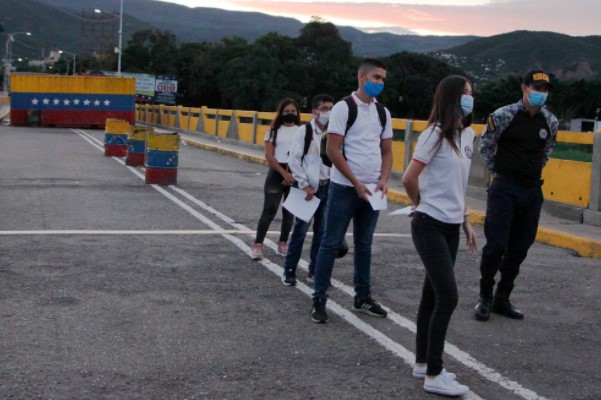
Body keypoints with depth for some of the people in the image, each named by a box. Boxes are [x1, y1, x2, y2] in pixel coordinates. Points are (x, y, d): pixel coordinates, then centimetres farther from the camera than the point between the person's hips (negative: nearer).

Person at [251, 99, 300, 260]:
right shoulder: (274, 131, 3)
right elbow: (269, 156, -4)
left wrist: (295, 174, -8)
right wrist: (284, 173, -14)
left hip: (296, 174, 3)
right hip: (277, 173, -2)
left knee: (289, 211, 7)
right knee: (269, 210, -8)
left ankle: (283, 244, 16)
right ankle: (257, 245, -7)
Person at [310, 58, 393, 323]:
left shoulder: (383, 112, 10)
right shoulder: (343, 108, -8)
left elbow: (386, 151, 15)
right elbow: (333, 150, -12)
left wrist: (383, 180, -3)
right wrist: (356, 183, -15)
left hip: (371, 190, 6)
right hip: (344, 188, -6)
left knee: (364, 244, 13)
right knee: (331, 243, -1)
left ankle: (363, 297, 23)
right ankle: (319, 299, 6)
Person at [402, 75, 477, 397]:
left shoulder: (468, 135, 10)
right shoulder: (436, 134, -15)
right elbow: (409, 179, -15)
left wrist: (466, 221, 16)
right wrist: (423, 204, 2)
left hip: (451, 227, 8)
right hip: (430, 226, -7)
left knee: (433, 294, 14)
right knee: (447, 297, -10)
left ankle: (422, 362, 25)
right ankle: (433, 375, -1)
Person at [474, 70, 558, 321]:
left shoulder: (550, 121, 5)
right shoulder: (503, 116, -8)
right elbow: (485, 146, 4)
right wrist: (499, 172, 6)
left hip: (532, 190, 5)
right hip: (504, 188, -4)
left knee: (519, 248, 8)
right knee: (496, 245, -6)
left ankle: (502, 299, 19)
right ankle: (485, 299, 9)